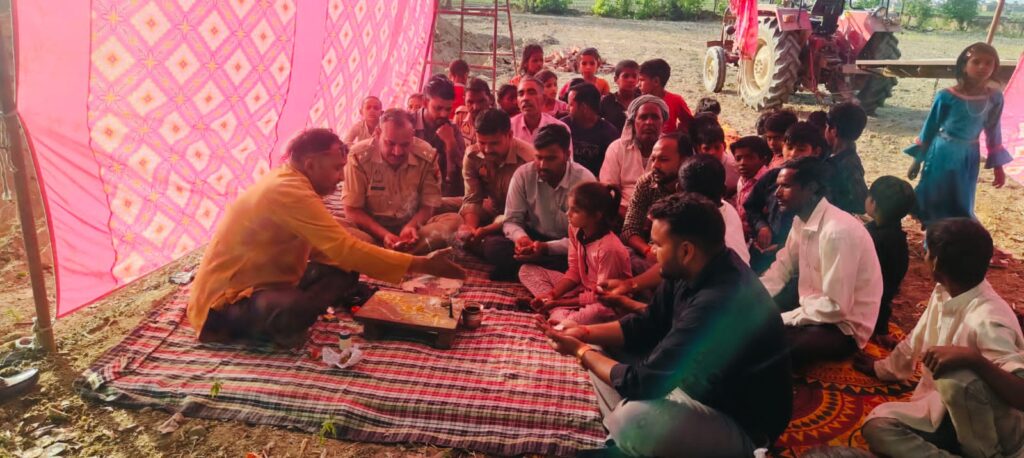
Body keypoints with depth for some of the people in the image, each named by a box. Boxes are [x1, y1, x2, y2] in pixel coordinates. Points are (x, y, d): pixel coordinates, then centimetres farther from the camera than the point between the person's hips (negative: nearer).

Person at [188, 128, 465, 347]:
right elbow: (346, 249, -30)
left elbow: (329, 250, 11)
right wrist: (423, 265, -27)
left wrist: (378, 258, -3)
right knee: (293, 309, -40)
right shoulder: (289, 191, -24)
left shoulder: (287, 183, 8)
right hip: (227, 301, -10)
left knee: (345, 272, -1)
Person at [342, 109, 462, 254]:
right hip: (371, 228, -2)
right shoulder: (359, 156, -15)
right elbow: (352, 210, -10)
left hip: (411, 225, 2)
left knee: (454, 220, -25)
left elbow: (428, 205, -1)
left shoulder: (427, 156, -9)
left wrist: (411, 227, -23)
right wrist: (384, 235, -25)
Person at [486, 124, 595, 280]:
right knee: (491, 245, -23)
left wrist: (547, 248, -37)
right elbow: (511, 220, -5)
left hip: (566, 246, -1)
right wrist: (521, 237, -31)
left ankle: (517, 269, -21)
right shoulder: (523, 174, -9)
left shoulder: (584, 180, -17)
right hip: (533, 238, 2)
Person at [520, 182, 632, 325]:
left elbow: (601, 296, -22)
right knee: (527, 271, 1)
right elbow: (574, 271, 2)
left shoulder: (609, 248, -29)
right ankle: (559, 313, -18)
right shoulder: (575, 229, -8)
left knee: (596, 312, -45)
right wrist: (551, 294, -13)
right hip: (583, 288, 8)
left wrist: (560, 302, -18)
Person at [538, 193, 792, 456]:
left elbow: (642, 382, -28)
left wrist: (582, 352, -14)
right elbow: (648, 324, 7)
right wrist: (586, 333, -5)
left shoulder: (718, 304, -34)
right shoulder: (690, 271, -7)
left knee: (632, 420, -34)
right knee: (604, 353, 6)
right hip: (696, 383, 9)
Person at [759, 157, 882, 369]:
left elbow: (835, 307, -27)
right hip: (814, 306, 8)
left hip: (844, 326, -8)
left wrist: (778, 321, -21)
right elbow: (782, 267, 7)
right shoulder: (801, 220, -1)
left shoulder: (837, 231, -28)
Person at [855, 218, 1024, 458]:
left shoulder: (988, 321, -28)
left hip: (997, 429, -6)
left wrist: (972, 358, -48)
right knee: (878, 425, -16)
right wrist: (881, 368, 32)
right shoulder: (942, 294, -1)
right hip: (948, 410, 6)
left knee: (956, 374, -37)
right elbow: (917, 339, 18)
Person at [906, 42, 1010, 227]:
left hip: (968, 157, 3)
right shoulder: (947, 96, -14)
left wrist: (998, 165, 11)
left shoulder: (994, 97, -5)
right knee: (933, 201, 4)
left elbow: (993, 131, 7)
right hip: (942, 154, -3)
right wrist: (917, 160, 2)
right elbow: (930, 128, -4)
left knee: (961, 206, 12)